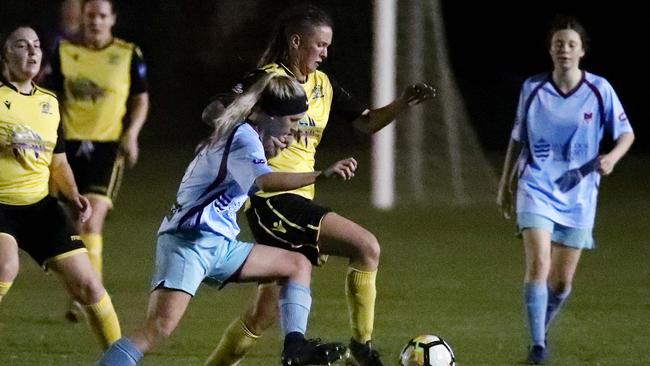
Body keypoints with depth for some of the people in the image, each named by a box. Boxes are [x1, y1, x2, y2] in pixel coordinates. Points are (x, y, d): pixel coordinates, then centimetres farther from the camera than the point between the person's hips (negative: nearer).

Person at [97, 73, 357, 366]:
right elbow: (265, 181, -29)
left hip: (218, 247, 10)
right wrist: (322, 175, -37)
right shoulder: (244, 136, -11)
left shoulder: (246, 135, 20)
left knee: (298, 265, 16)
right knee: (160, 328, -25)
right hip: (189, 241, -10)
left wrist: (269, 150, 6)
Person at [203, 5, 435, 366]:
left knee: (267, 309, 10)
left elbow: (367, 122, 17)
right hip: (273, 199, -9)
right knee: (366, 247, -18)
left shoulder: (322, 85, 14)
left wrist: (403, 103, 0)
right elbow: (214, 113, -17)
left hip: (299, 201, 9)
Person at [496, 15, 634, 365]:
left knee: (562, 281, 7)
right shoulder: (532, 89, -1)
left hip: (578, 195, 1)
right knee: (538, 264, -20)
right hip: (537, 188, -1)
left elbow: (626, 133, 3)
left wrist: (613, 156, -18)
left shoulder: (599, 90, -4)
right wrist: (505, 184, 14)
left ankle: (542, 330, 34)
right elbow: (517, 139, 11)